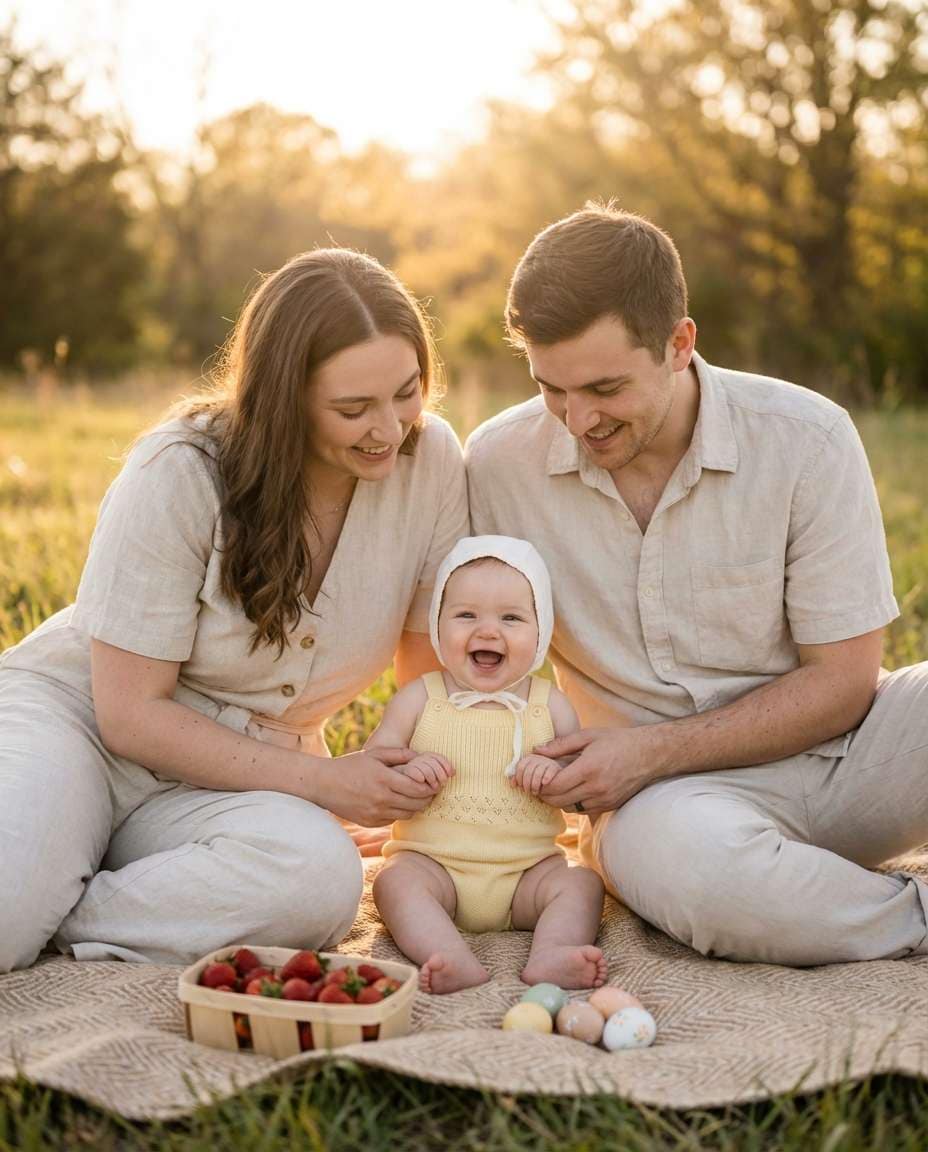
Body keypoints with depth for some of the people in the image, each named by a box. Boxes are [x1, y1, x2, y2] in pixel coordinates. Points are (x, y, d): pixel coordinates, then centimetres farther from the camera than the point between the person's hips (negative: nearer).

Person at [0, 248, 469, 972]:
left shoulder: (431, 459, -9)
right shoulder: (179, 474, -18)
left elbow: (432, 675, 4)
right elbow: (130, 714, -15)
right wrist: (323, 782, -18)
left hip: (250, 770, 4)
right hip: (73, 717, -3)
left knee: (319, 875, -33)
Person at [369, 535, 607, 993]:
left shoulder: (549, 704, 4)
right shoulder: (418, 699, 2)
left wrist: (559, 772, -14)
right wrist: (404, 770, -19)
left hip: (528, 867, 2)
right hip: (432, 862, -1)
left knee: (582, 882, -20)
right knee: (395, 881, -28)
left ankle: (552, 956, -39)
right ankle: (454, 960, -45)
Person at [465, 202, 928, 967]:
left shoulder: (807, 439, -10)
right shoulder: (499, 463, -5)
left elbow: (840, 683, -7)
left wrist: (654, 750, -16)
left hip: (833, 754, 0)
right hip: (668, 793, 0)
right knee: (683, 858, -39)